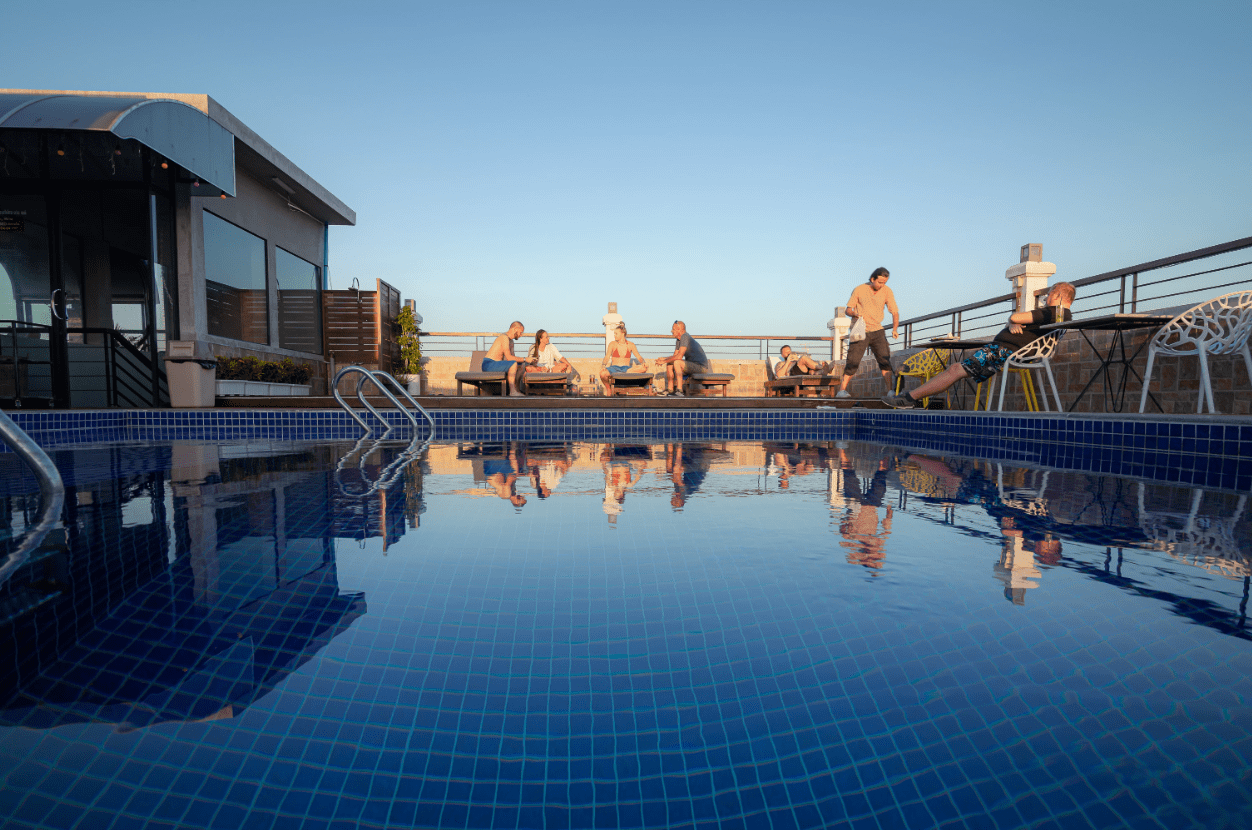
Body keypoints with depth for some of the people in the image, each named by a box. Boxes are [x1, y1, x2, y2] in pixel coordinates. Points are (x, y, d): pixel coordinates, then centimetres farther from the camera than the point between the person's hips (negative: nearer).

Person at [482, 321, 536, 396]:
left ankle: (516, 388, 3)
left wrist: (529, 360, 1)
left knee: (521, 365, 11)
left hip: (496, 364, 10)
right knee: (514, 363, -29)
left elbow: (513, 357, 13)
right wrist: (525, 359, -17)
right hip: (489, 364, -10)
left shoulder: (511, 341, 17)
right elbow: (509, 358, -23)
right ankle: (512, 391, -26)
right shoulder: (504, 337, -16)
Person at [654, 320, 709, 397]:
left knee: (677, 362, -29)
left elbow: (679, 356, -27)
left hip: (701, 367, -10)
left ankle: (679, 390, -30)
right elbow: (674, 356, 15)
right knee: (669, 365, 6)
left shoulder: (685, 337, -19)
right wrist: (663, 358, -2)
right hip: (693, 366, 10)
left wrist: (664, 361, -19)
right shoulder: (679, 341, 11)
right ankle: (670, 390, 6)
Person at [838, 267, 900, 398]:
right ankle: (842, 390, -4)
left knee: (885, 360, -6)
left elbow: (895, 312, 0)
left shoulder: (887, 291, -2)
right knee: (853, 361, -9)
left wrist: (895, 329, -17)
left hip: (877, 330, 3)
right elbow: (848, 309, 1)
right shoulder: (859, 290, -7)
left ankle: (891, 390, -3)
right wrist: (855, 313, -23)